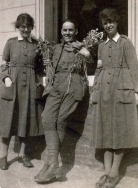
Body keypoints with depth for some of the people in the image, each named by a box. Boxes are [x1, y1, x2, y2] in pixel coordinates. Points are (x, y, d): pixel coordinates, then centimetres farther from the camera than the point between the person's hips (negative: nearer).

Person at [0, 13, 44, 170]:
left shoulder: (37, 44, 8)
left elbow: (40, 67, 11)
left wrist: (39, 83, 0)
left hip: (30, 86, 2)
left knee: (26, 120, 6)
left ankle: (22, 154, 19)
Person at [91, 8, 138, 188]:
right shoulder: (102, 45, 17)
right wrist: (95, 90, 11)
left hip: (121, 89, -5)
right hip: (103, 90, 5)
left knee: (120, 130, 0)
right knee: (106, 131, 5)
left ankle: (115, 173, 7)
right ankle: (107, 172, 12)